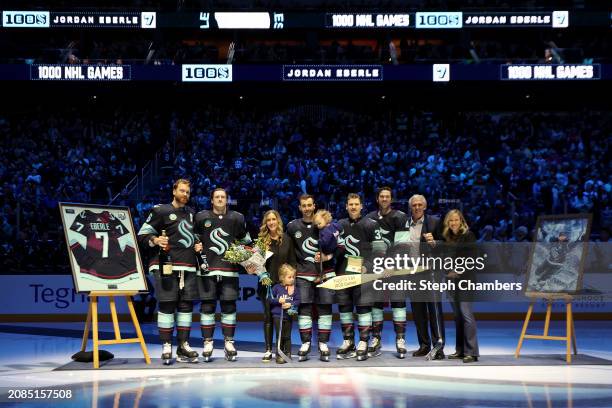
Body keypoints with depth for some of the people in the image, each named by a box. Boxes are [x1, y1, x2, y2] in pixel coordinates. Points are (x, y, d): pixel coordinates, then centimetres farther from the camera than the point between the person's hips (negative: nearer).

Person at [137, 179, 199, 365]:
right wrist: (155, 240, -20)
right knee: (167, 305, -7)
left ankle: (183, 346, 9)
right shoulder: (161, 211, 2)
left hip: (188, 267, 6)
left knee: (186, 305, 4)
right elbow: (142, 235, -1)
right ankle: (166, 347, -3)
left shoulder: (191, 213, 21)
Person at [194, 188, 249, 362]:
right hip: (207, 269, -1)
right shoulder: (201, 217, 5)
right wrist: (196, 245, -1)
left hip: (229, 269, 1)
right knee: (207, 306, -1)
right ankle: (207, 343, 6)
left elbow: (245, 240, 19)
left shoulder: (236, 218, 8)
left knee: (229, 306, 3)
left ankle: (229, 343, 11)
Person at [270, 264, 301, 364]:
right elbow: (270, 299, 1)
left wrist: (290, 304, -15)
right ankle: (279, 355, 4)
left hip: (289, 315, 1)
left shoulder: (295, 289, 3)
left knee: (287, 336, 7)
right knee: (279, 336, 0)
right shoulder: (277, 287, 0)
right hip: (278, 315, -1)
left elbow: (298, 301, 1)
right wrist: (278, 301, -14)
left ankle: (288, 354, 14)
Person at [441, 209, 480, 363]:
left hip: (465, 278, -6)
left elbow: (471, 257, -10)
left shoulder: (468, 235, -3)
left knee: (466, 313, -12)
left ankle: (471, 352, -12)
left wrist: (460, 270, -20)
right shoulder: (446, 237, 14)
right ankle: (460, 350, 14)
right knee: (457, 315, 8)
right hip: (451, 279, 6)